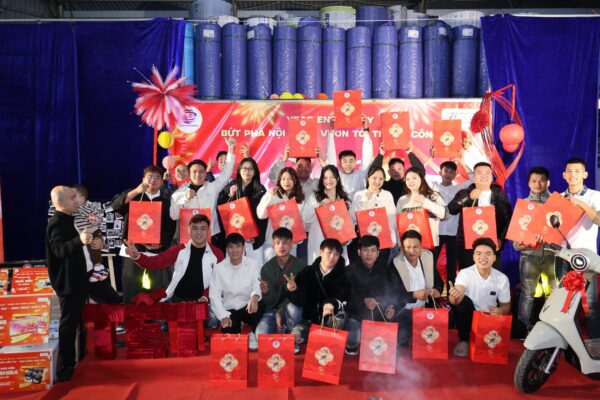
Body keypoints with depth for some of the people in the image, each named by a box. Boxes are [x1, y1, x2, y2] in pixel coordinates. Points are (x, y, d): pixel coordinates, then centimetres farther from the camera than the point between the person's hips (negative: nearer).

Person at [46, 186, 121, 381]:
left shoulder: (70, 220, 13)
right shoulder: (56, 224, -17)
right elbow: (59, 249, -33)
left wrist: (96, 241, 8)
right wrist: (80, 240, -49)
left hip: (86, 275, 9)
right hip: (70, 282, -9)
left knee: (115, 301, 17)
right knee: (69, 324, 0)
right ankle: (65, 368, 11)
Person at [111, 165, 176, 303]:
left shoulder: (167, 202, 11)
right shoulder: (133, 196, 12)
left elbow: (170, 228, 5)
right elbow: (115, 205, -8)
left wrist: (161, 243, -13)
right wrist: (136, 191, -16)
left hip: (157, 252, 0)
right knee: (132, 294, 2)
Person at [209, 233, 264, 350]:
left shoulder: (253, 264, -4)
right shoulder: (219, 268, -2)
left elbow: (258, 285, -18)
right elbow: (214, 295, -5)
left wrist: (255, 297, -43)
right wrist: (223, 316, -19)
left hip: (248, 308, 0)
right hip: (230, 310, 0)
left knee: (260, 305, -34)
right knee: (228, 332, -27)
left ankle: (253, 335, -7)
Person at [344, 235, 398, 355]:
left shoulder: (384, 268, 6)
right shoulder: (351, 270, -3)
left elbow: (392, 292, 3)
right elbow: (348, 296, -15)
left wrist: (391, 308, -19)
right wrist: (363, 301, -36)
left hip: (379, 315, 3)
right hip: (357, 314, -3)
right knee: (352, 340, -24)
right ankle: (351, 345, 14)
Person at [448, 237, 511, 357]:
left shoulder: (502, 278, -7)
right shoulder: (465, 273, -16)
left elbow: (506, 306, 3)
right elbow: (457, 298, -33)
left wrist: (499, 311, -22)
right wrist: (454, 297, -59)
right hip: (469, 317, -2)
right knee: (464, 301, -32)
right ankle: (464, 340, -12)